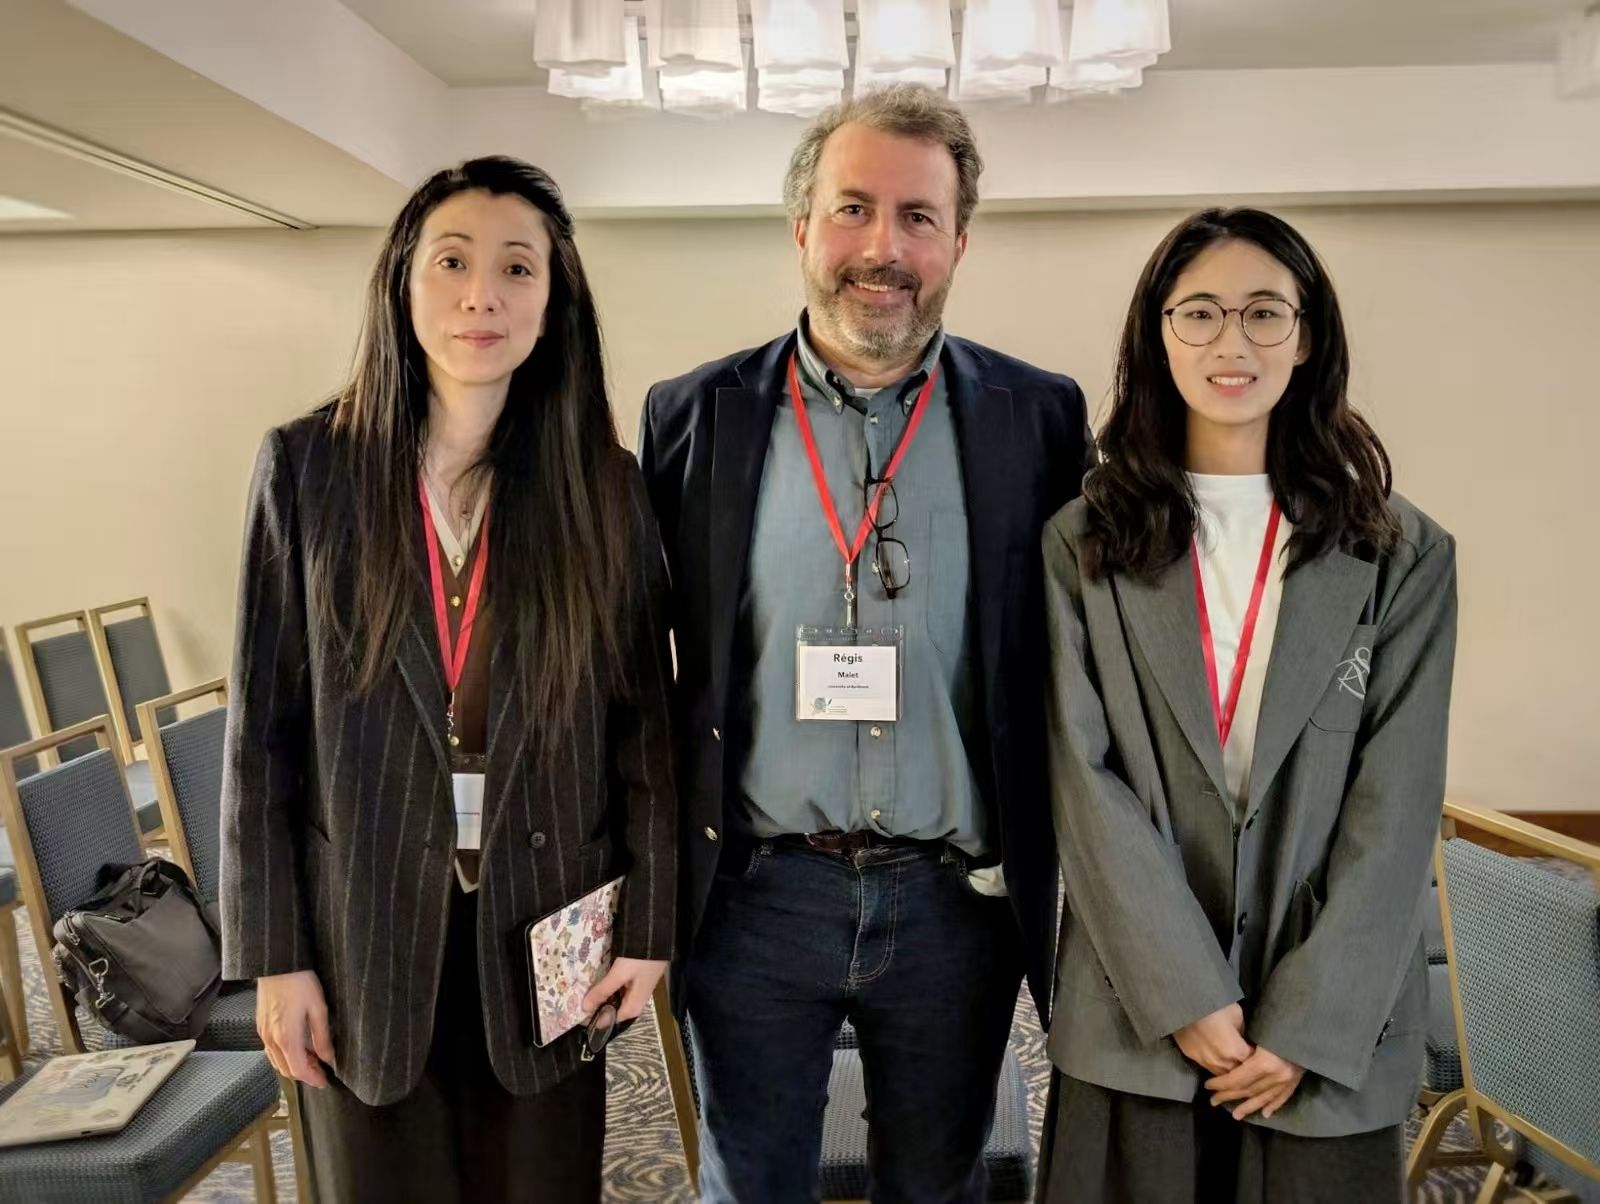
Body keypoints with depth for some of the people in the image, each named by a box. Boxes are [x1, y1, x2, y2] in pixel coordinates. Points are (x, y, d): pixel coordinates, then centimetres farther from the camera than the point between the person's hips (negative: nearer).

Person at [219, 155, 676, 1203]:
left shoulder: (605, 487, -3)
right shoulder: (307, 466, -4)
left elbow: (645, 719, -1)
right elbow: (265, 721, -2)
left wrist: (652, 920, -2)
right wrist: (273, 950, -3)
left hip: (546, 928, 0)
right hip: (366, 927, 0)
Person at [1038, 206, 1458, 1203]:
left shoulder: (1404, 554, 0)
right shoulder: (1084, 543, -1)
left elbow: (1396, 804, -4)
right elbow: (1086, 778, -6)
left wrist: (1308, 1024, -10)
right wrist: (1186, 997, -11)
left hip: (1331, 1035, 0)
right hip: (1136, 1019, 0)